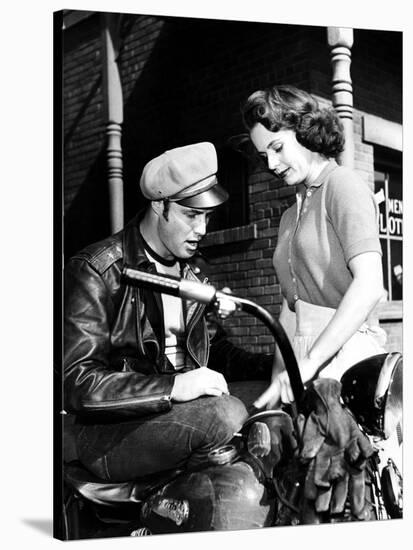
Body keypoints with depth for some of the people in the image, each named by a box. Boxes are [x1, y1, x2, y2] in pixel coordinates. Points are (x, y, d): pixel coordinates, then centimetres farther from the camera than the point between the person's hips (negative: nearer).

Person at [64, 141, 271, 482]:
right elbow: (76, 383, -19)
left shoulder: (191, 271, 16)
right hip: (111, 435, -7)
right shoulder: (94, 271, -11)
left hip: (187, 413, 7)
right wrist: (172, 387, -29)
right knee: (226, 414, -30)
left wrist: (276, 366, 1)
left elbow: (215, 351, 21)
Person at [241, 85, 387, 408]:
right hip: (304, 357, 6)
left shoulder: (342, 184, -3)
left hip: (342, 353, -6)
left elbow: (369, 285, -16)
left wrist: (309, 363, -19)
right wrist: (279, 380, 9)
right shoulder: (290, 217, 23)